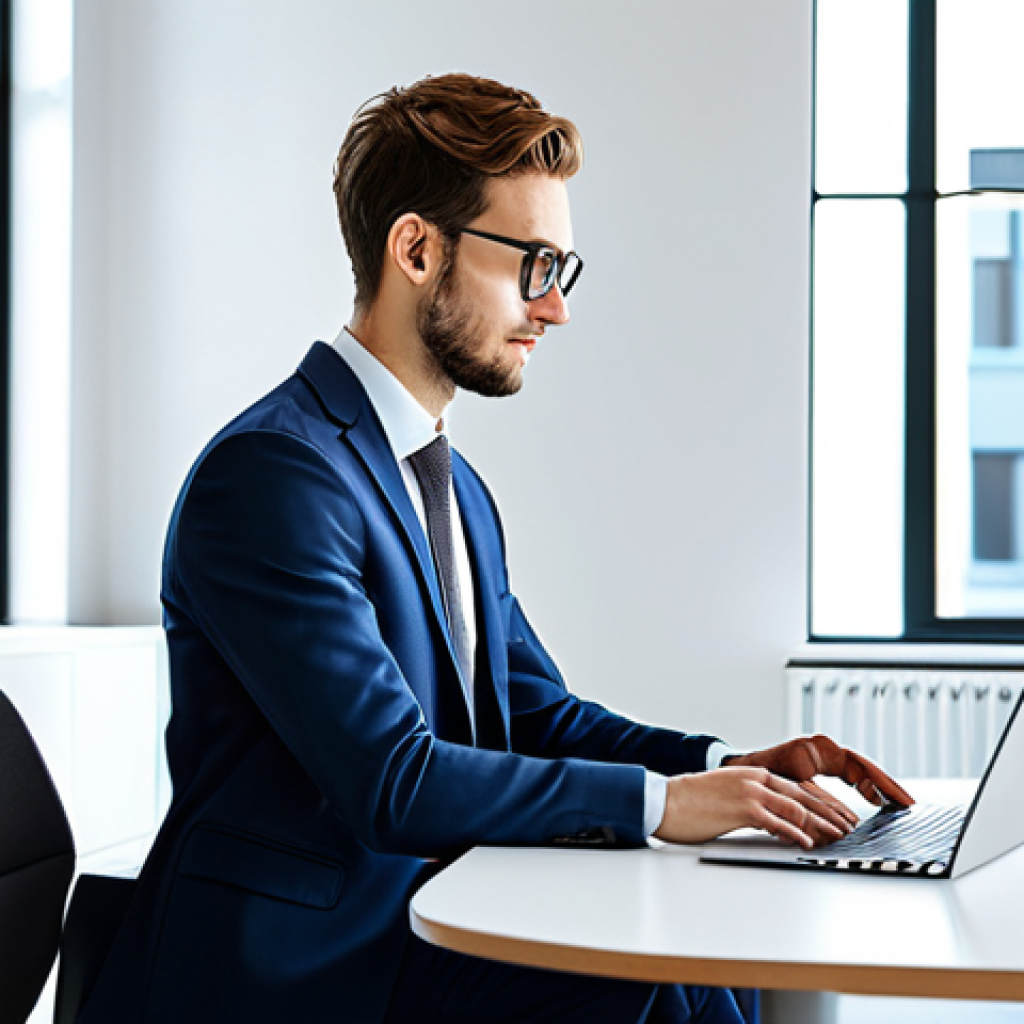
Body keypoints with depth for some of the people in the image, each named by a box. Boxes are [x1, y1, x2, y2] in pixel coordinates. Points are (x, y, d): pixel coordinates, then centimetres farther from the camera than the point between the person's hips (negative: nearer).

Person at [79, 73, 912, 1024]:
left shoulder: (456, 488, 16)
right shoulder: (270, 472, -16)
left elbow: (536, 713, 16)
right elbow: (387, 779, -21)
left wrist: (726, 766, -1)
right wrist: (659, 801, -19)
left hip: (419, 928, 8)